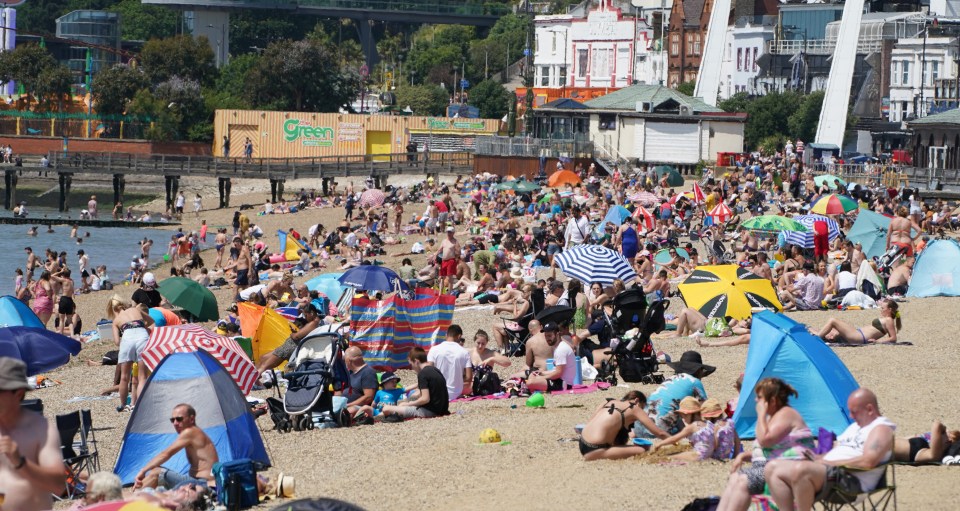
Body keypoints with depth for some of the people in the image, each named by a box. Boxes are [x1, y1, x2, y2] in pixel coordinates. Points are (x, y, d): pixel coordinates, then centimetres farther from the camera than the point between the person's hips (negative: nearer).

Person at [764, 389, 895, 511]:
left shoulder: (881, 428, -3)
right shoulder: (854, 427, 29)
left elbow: (868, 462, -19)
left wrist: (830, 463, -14)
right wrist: (817, 459, 5)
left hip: (852, 479, -10)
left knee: (800, 470, -36)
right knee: (772, 468, -1)